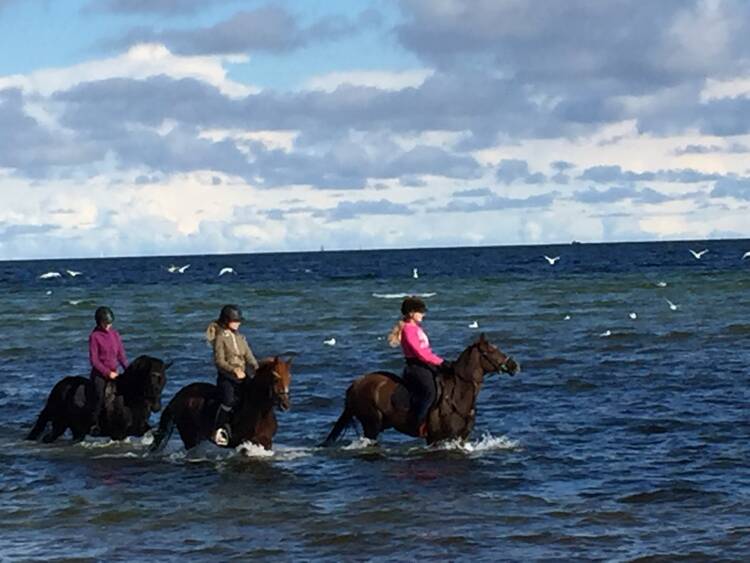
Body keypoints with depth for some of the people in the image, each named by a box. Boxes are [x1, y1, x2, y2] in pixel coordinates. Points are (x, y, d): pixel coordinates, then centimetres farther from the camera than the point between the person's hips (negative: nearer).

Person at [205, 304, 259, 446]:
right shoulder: (220, 337, -3)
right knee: (229, 400, -28)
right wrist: (234, 370, -26)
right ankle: (218, 431, -20)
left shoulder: (240, 338, 17)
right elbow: (219, 361, -11)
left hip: (242, 376, 7)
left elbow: (249, 357, 13)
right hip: (226, 377, -7)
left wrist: (257, 370, -7)